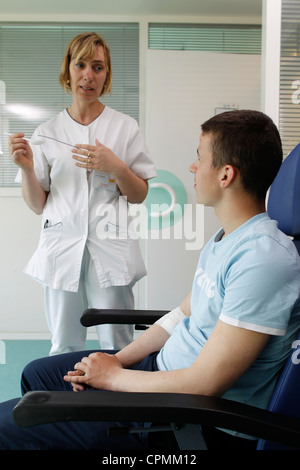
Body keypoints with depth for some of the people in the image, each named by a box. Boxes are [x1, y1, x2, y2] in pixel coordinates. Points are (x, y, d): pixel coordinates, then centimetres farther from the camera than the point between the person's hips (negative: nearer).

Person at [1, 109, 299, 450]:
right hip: (165, 365, 9)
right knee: (37, 374, 20)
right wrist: (118, 359, 2)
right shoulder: (225, 238, 6)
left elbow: (203, 384, -27)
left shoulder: (264, 259, -28)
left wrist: (113, 376, -12)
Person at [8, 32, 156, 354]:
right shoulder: (47, 132, 8)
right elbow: (37, 205, 9)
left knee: (117, 349, 4)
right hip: (62, 246, 2)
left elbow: (140, 196, 7)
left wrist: (116, 166, -11)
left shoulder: (125, 127, 4)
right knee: (64, 348, 11)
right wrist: (26, 168, -8)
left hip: (110, 247, -1)